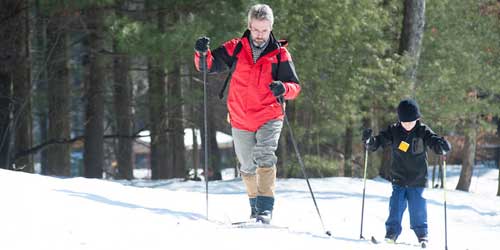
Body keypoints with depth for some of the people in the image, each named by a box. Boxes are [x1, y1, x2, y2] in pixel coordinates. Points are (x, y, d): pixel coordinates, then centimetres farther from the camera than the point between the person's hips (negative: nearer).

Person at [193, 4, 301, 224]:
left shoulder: (280, 54, -3)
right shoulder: (235, 49, 0)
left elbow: (295, 87, -4)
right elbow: (208, 66, 0)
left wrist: (283, 89, -27)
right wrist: (202, 53, -22)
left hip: (269, 118, -3)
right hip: (241, 120, 3)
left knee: (265, 156, -24)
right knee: (248, 167, 14)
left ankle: (265, 208, -26)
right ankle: (255, 207, 34)